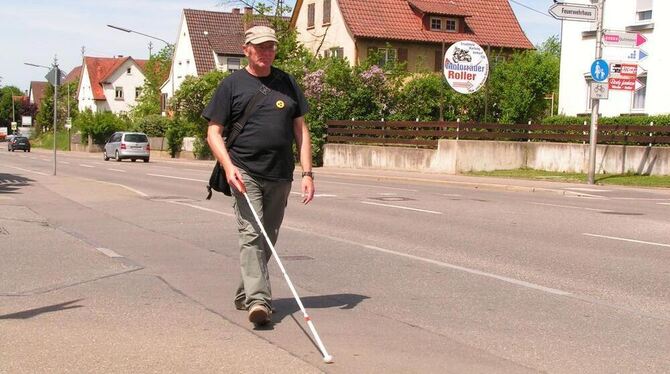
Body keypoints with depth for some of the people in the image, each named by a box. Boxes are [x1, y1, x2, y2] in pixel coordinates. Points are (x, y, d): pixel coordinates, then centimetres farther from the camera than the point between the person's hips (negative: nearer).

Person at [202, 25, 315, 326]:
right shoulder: (232, 85, 4)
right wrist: (228, 166, -17)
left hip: (280, 176, 4)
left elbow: (300, 129, 14)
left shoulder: (287, 83, 14)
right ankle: (258, 300, -21)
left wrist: (307, 172, 4)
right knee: (251, 234, -15)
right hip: (245, 173, -4)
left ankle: (245, 294, 26)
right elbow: (214, 132, 0)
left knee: (267, 238, 10)